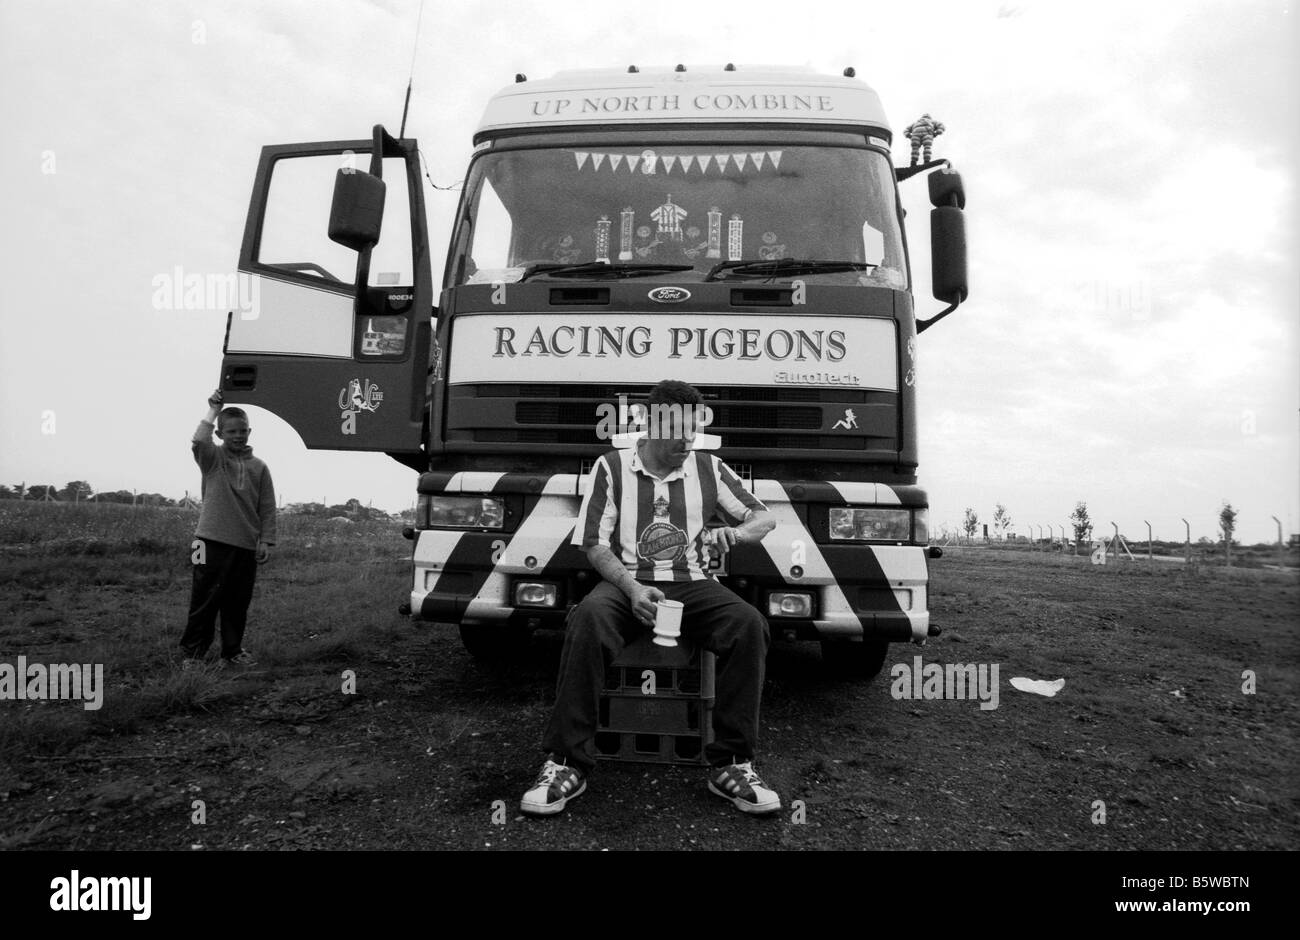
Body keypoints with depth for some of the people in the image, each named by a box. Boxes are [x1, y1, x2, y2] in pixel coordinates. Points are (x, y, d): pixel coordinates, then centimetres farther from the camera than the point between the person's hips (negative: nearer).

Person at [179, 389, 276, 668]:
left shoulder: (259, 467, 8)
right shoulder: (213, 458, 3)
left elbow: (267, 508, 7)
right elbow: (198, 443, -21)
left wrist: (266, 541, 2)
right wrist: (213, 411, -19)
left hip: (247, 545, 3)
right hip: (213, 541, -2)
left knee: (238, 602, 10)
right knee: (205, 598, 0)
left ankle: (233, 650, 22)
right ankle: (192, 652, 11)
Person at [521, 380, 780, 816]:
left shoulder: (709, 468, 12)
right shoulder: (611, 467, 5)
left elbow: (764, 517, 17)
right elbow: (595, 545, 0)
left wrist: (736, 532, -8)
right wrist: (632, 588, -18)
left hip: (690, 584, 2)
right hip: (626, 581, -2)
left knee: (750, 625, -28)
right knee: (587, 619, -36)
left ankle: (731, 764, -16)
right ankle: (566, 764, -25)